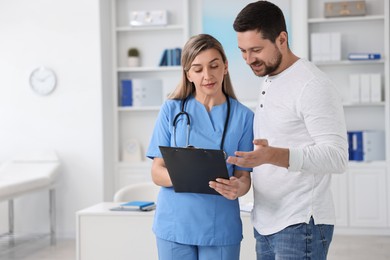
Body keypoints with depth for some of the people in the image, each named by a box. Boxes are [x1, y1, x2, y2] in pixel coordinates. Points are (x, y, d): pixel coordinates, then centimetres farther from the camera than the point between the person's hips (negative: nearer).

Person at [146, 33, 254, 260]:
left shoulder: (243, 116, 0)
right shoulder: (172, 110, 1)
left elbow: (244, 176, 2)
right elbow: (157, 172, 1)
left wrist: (237, 188, -22)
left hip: (220, 226, 0)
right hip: (174, 224, 0)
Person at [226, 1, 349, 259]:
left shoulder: (313, 85, -13)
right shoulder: (268, 83, 13)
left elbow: (337, 157, -21)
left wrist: (272, 155, -33)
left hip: (300, 225, -8)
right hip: (265, 224, 8)